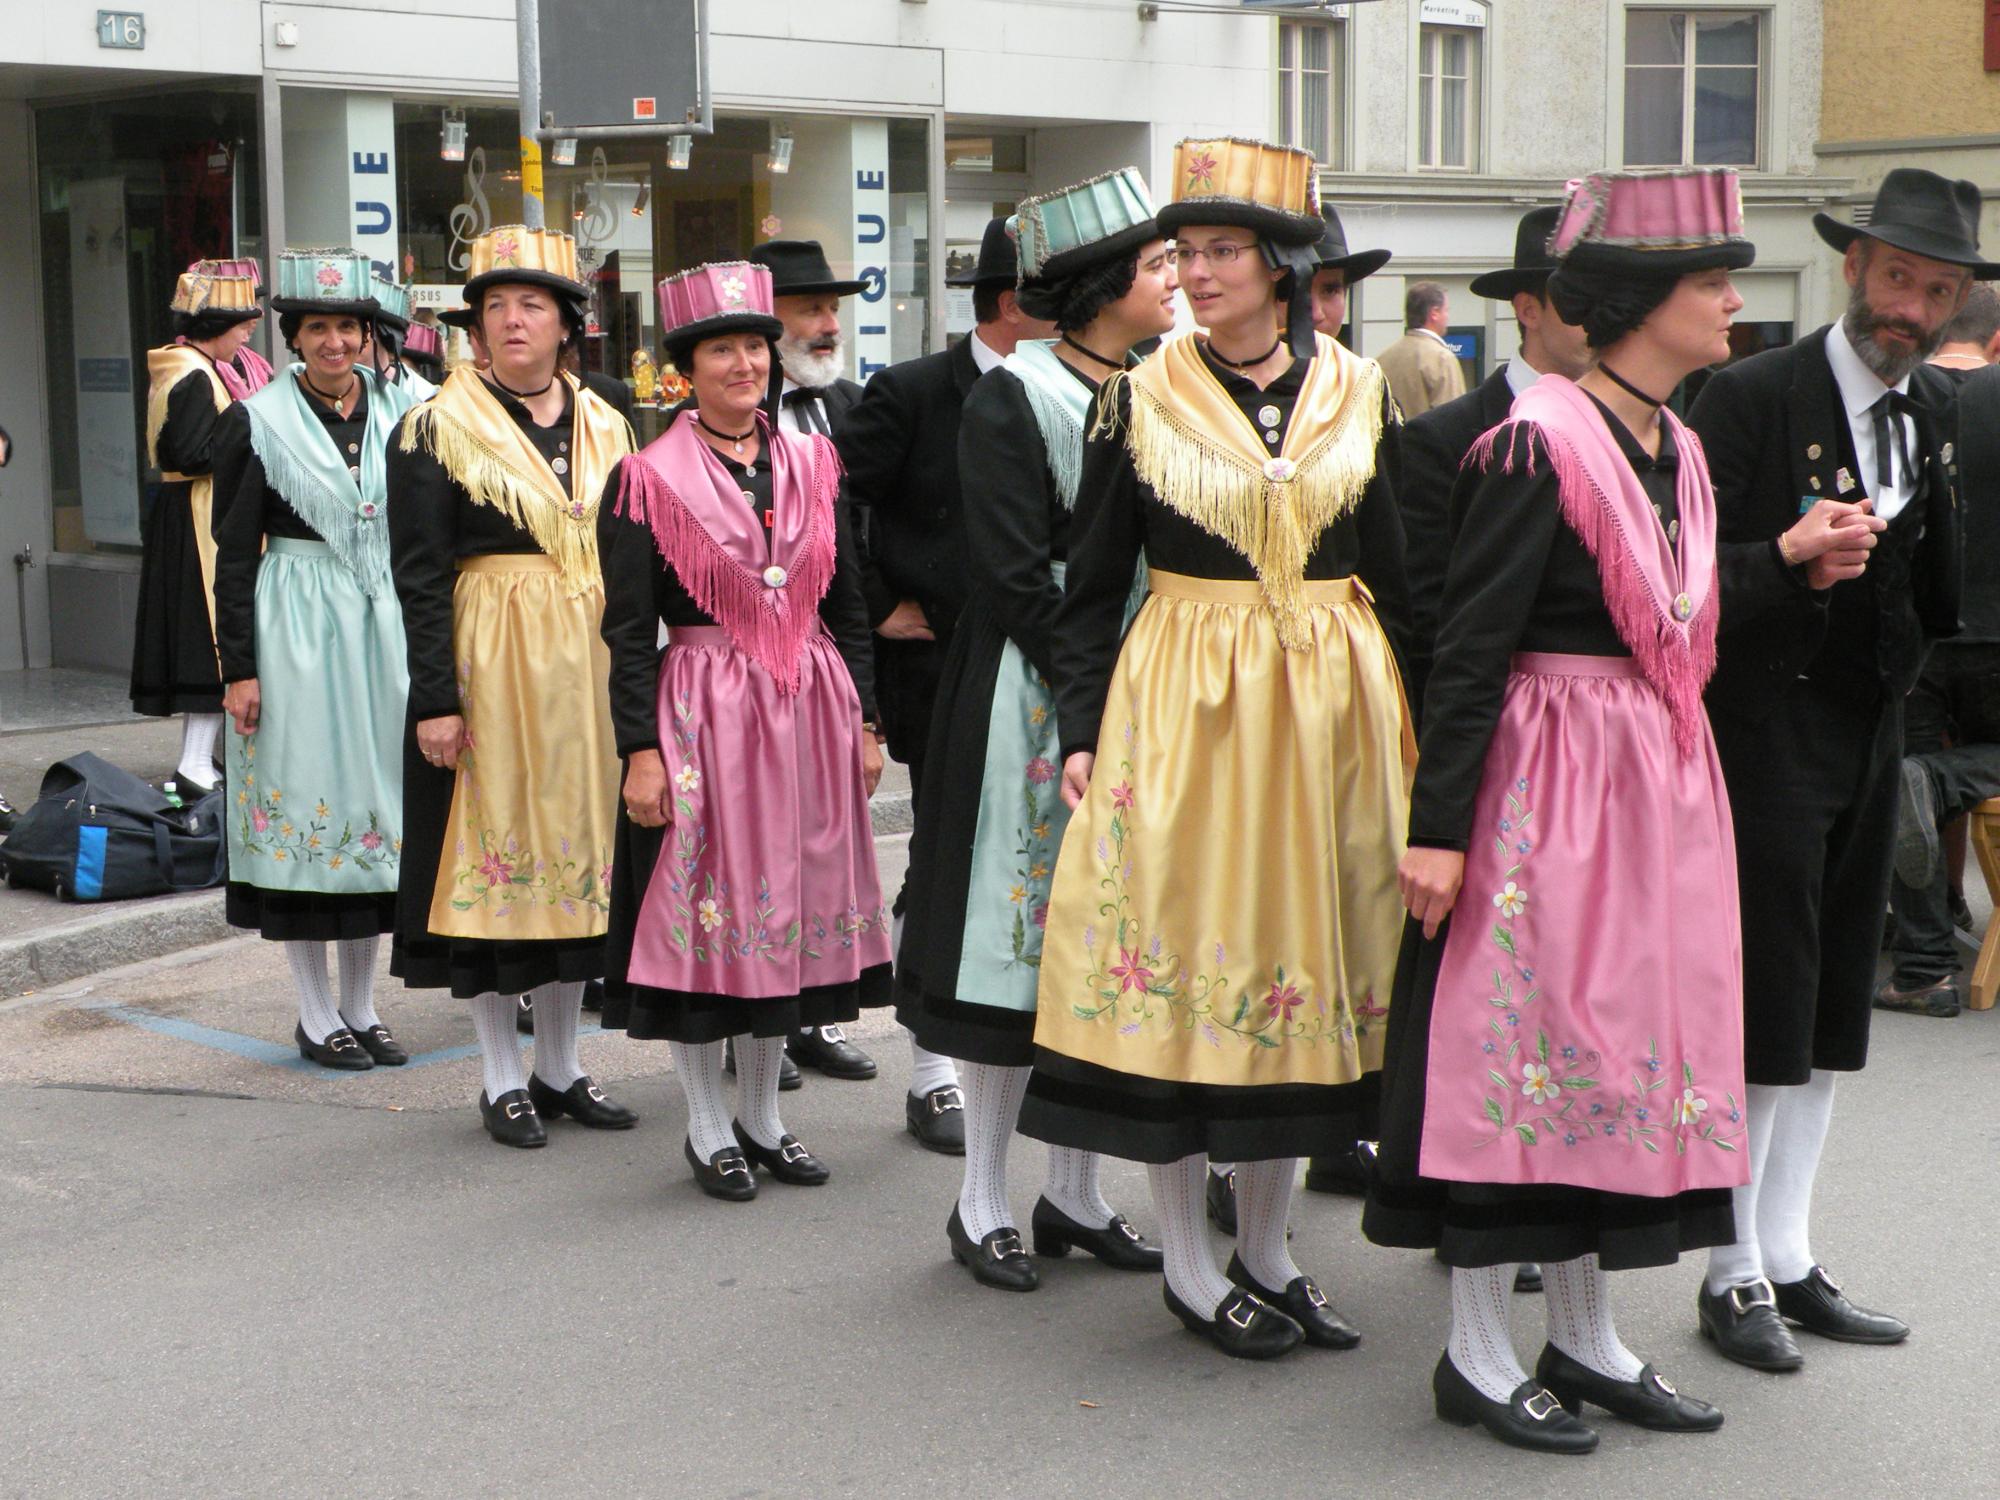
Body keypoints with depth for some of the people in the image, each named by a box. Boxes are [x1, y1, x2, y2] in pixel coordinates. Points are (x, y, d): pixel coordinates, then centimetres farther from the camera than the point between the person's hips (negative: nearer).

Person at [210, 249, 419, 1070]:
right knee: (304, 801, 0)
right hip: (296, 626, -4)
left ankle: (362, 1004, 19)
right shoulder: (259, 421, -3)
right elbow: (235, 555, -3)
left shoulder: (399, 410, 7)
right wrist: (238, 667, -9)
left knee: (380, 803, 8)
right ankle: (316, 1014, 10)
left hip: (387, 625, 4)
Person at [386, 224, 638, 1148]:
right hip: (488, 662, -5)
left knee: (579, 850, 9)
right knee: (491, 849, 0)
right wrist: (434, 697, -15)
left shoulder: (603, 427, 10)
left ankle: (559, 1069, 20)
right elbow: (419, 573, -8)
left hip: (589, 662, 5)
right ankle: (501, 1081, 10)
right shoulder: (439, 427, -4)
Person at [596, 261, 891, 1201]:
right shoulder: (649, 479, -5)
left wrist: (863, 722, 8)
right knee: (703, 909, 2)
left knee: (793, 903, 11)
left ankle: (762, 1116, 25)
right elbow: (628, 632, -7)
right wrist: (640, 752, -12)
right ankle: (710, 1129, 16)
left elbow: (846, 605, 12)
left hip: (809, 709, 5)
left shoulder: (811, 463, 8)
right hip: (702, 714, -5)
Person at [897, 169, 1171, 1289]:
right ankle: (984, 1200, 10)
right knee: (1023, 931, -2)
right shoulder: (1012, 399, -9)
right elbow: (1017, 579, -14)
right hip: (1031, 695, -6)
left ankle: (1076, 1193, 20)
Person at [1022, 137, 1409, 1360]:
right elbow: (1092, 584, 2)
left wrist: (1404, 727, 5)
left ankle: (1266, 1247, 21)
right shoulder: (1142, 398, 0)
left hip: (1335, 701, 2)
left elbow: (1398, 573, 9)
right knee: (1179, 949, -2)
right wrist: (1082, 730, -5)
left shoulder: (1360, 395, 5)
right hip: (1183, 698, -2)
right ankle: (1190, 1258, 12)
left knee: (1312, 957, 7)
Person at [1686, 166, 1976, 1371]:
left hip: (1872, 737, 7)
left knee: (1832, 1013, 12)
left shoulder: (1937, 410, 9)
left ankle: (1790, 1260, 22)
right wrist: (1787, 562, -30)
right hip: (1769, 736, -7)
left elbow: (1936, 584, 16)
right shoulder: (1753, 396, -12)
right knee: (1764, 1014, -5)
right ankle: (1736, 1277, 7)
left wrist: (1907, 653, -3)